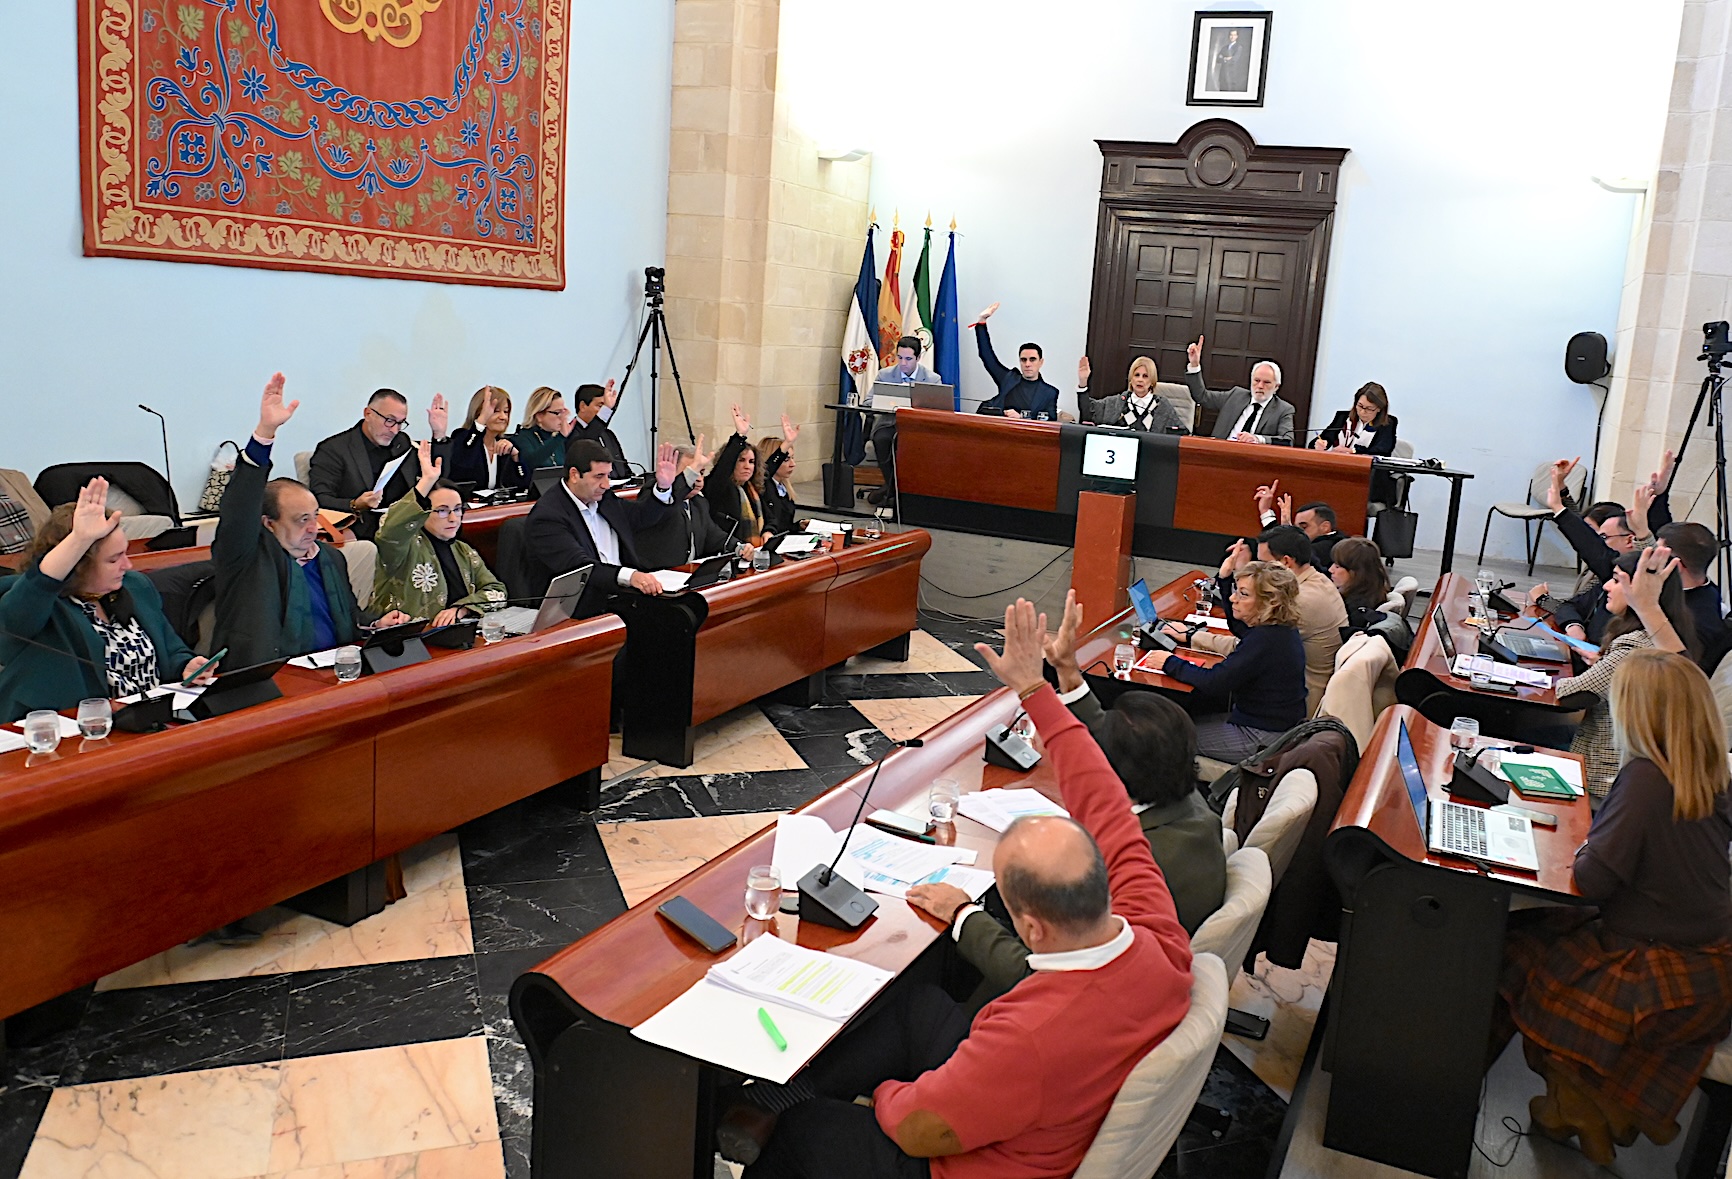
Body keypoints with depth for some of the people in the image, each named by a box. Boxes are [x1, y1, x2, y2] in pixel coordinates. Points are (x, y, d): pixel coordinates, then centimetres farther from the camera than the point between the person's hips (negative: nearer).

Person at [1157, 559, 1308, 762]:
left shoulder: (1266, 640, -29)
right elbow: (1237, 626, 23)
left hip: (1262, 741, -10)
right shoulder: (1282, 628, 1)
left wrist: (1170, 663, -17)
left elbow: (1214, 683, -30)